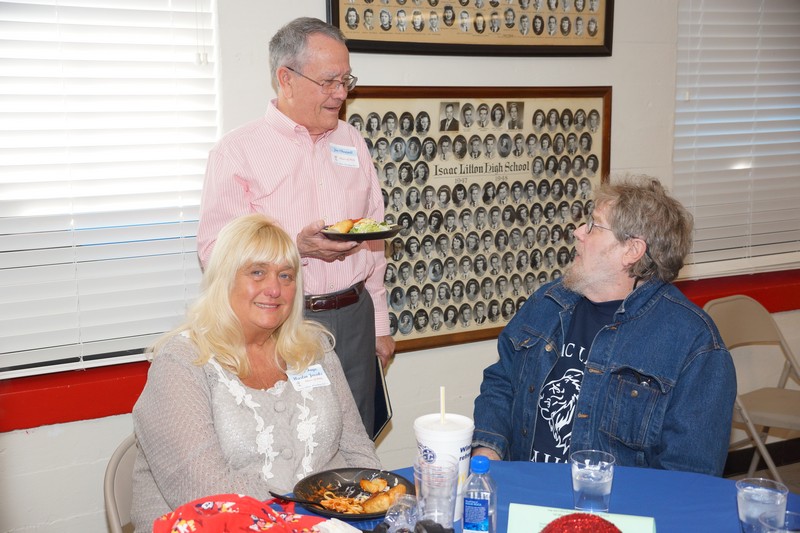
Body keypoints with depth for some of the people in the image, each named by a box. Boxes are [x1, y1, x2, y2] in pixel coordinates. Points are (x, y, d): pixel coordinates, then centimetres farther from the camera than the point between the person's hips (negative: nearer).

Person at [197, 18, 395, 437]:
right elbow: (214, 250, -12)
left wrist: (379, 323, 16)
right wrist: (298, 248, -24)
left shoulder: (352, 142, 12)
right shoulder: (238, 151, -5)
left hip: (354, 316, 5)